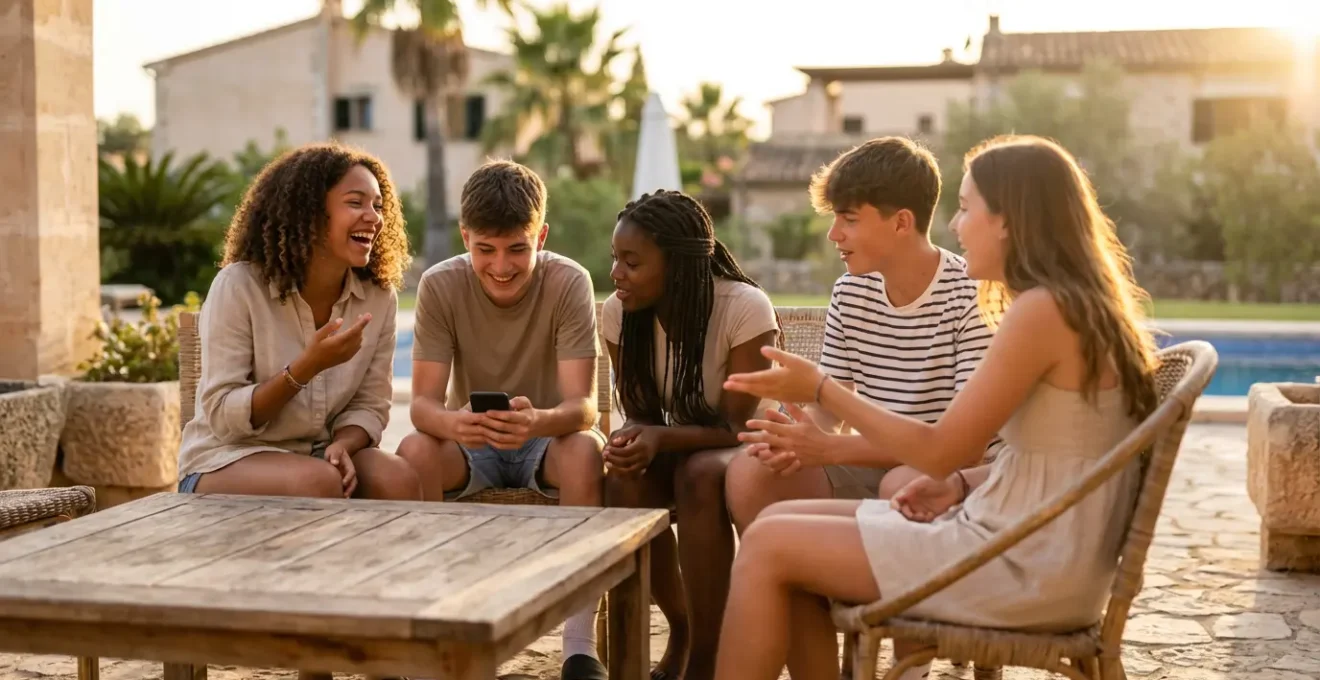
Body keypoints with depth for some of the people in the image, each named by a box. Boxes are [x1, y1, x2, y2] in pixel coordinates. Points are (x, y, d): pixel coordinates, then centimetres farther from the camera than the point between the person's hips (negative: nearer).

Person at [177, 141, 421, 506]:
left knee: (399, 481, -26)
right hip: (226, 460, -4)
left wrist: (341, 447, -22)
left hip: (317, 454, 4)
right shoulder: (239, 286, -15)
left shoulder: (380, 298, -3)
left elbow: (370, 406, 1)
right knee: (319, 483, -33)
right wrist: (306, 368, -30)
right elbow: (222, 417, -17)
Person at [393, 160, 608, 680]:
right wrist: (452, 422, -44)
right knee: (413, 453, -30)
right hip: (470, 442, 1)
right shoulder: (440, 286, -14)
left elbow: (582, 405, -25)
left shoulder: (569, 282, -18)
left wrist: (539, 420, -49)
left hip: (548, 438, -1)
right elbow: (423, 402, -19)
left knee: (585, 450, -34)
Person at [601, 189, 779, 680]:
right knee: (625, 479, -29)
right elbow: (639, 415, -5)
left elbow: (735, 428, -24)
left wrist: (661, 438, -40)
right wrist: (632, 438, -29)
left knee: (702, 474, -37)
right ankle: (681, 628, -6)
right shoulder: (618, 312, -12)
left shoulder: (745, 309, -27)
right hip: (677, 448, 4)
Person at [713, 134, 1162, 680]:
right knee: (782, 522, 9)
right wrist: (962, 484, 4)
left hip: (1023, 567, -10)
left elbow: (941, 451, -14)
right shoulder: (1082, 305, 12)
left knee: (768, 548, -7)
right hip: (1035, 552, 10)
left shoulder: (1043, 310, -17)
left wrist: (821, 389, -7)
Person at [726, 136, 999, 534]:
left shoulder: (972, 296, -17)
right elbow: (827, 407, 6)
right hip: (873, 464, 6)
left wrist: (829, 447, -29)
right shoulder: (849, 294, 4)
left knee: (902, 486, -37)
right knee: (748, 474, -14)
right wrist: (798, 440, -21)